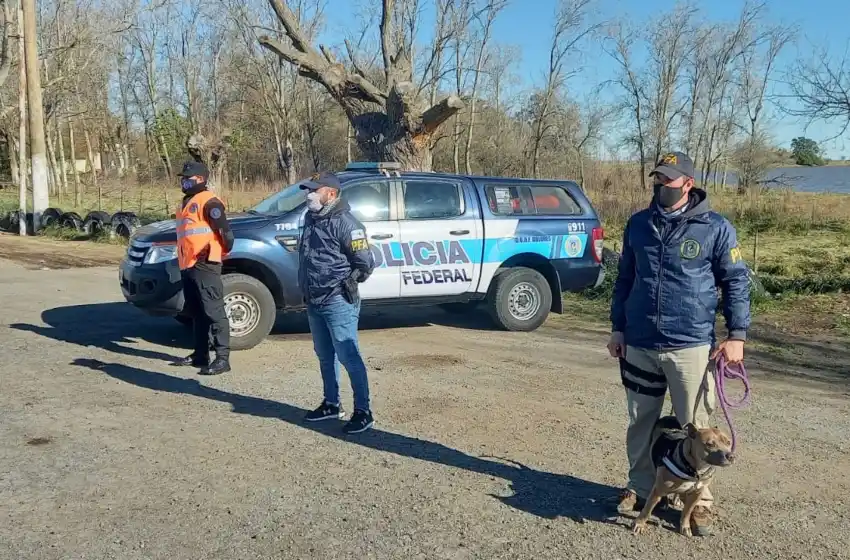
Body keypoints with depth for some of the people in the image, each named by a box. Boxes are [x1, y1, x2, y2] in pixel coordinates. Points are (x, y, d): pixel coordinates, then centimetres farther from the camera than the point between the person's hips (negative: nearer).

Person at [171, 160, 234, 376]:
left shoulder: (208, 202, -11)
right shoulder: (186, 202, 21)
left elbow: (225, 231, -16)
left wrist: (222, 252, -6)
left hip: (205, 266, -10)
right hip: (187, 266, 10)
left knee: (214, 311, -10)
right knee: (196, 313, 14)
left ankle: (222, 358, -10)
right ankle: (200, 354, 23)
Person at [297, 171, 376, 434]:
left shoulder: (345, 223, -16)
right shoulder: (311, 218, 10)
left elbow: (366, 263, -15)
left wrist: (346, 284, -6)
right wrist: (307, 286, 16)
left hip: (338, 303, -9)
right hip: (314, 302, 9)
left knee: (348, 357, -6)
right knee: (325, 356, 18)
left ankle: (363, 412, 2)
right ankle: (331, 404, 31)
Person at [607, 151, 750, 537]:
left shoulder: (715, 228, -4)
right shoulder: (638, 224, 6)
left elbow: (736, 282, 0)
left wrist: (736, 334, -7)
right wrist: (618, 327, 12)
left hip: (691, 346, -3)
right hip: (639, 345, 4)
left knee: (693, 427, 5)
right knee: (641, 422, 14)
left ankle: (699, 500, 20)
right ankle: (640, 487, 30)